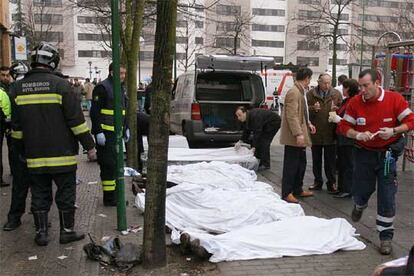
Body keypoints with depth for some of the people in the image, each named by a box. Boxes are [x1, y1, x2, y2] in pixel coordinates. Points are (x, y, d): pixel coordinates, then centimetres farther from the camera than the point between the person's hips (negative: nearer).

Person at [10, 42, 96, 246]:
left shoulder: (18, 88, 4)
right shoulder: (60, 85, -11)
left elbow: (16, 126, 10)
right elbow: (76, 119, -12)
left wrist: (21, 149, 21)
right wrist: (89, 145, -5)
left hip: (34, 155, 4)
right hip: (62, 154, -4)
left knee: (39, 194, 13)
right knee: (66, 193, 8)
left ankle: (41, 233, 19)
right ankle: (67, 231, 15)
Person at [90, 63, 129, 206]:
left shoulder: (121, 88, 17)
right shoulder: (102, 87, -11)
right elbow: (95, 112, -15)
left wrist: (126, 128, 20)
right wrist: (98, 132, -20)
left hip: (116, 133, 9)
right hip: (105, 134, -9)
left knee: (116, 164, 14)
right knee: (109, 164, -6)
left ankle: (114, 194, 24)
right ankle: (109, 197, 1)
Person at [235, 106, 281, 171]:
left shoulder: (255, 116, -34)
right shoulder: (246, 119, -6)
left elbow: (257, 132, -36)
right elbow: (246, 132, -2)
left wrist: (253, 147, -36)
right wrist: (240, 142, -15)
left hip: (274, 122, -9)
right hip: (265, 124, 9)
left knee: (264, 142, -16)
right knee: (258, 141, 3)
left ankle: (265, 165, -11)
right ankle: (258, 162, 11)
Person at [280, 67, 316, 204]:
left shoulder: (300, 92, 15)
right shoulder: (293, 92, -18)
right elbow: (291, 116, -23)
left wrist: (308, 123, 14)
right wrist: (298, 134, -26)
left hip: (300, 136, 10)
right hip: (294, 137, -10)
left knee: (301, 164, 17)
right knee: (291, 165, -2)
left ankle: (297, 190, 29)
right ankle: (287, 193, 7)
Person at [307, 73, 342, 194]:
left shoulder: (337, 94, 2)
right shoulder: (310, 94, 0)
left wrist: (336, 109, -19)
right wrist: (313, 109, -21)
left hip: (330, 134, -1)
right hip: (315, 133, 1)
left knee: (331, 161, 5)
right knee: (316, 160, 13)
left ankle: (331, 183, 17)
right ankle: (318, 181, 27)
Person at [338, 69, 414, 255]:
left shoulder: (394, 99, -10)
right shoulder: (355, 102, -6)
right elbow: (344, 126, -2)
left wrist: (393, 131, -22)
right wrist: (358, 135, -21)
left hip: (387, 154, -1)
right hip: (363, 153, 2)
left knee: (387, 197, -2)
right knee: (361, 190, 11)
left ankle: (386, 237, 12)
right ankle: (359, 206, 50)